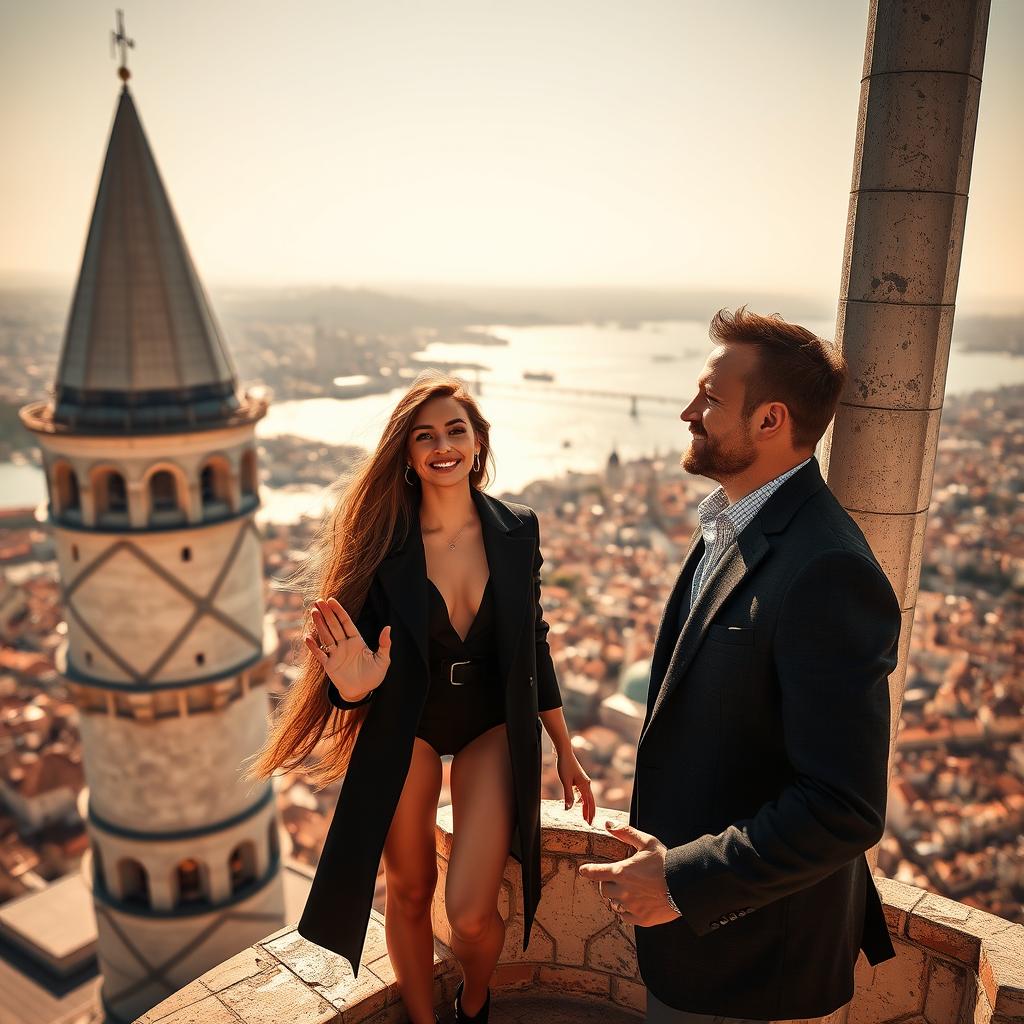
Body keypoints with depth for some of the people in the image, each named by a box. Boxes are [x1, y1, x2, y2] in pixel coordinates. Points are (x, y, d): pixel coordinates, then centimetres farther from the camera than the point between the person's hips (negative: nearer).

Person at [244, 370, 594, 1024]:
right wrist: (355, 687, -31)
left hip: (494, 726, 1)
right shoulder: (382, 538, -14)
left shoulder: (518, 528, -8)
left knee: (471, 912, -6)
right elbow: (359, 650, -7)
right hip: (407, 728, 0)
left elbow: (533, 644, 2)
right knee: (409, 893, 15)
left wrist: (565, 751, 8)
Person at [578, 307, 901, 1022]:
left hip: (742, 935, -8)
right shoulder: (731, 523, 1)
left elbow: (845, 810, -29)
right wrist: (667, 857, 14)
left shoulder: (826, 572, -30)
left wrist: (680, 881, -22)